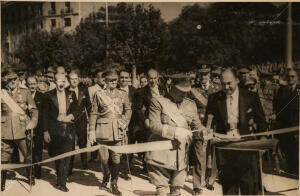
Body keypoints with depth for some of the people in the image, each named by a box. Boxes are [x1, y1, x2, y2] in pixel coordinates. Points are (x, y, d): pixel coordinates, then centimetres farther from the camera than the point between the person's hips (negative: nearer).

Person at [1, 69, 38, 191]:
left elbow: (34, 109, 5)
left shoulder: (25, 92, 5)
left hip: (23, 131, 0)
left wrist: (32, 122, -9)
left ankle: (30, 177, 28)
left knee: (28, 156, 8)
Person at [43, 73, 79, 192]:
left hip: (68, 129, 0)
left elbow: (76, 111, 10)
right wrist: (46, 131, -1)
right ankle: (60, 179, 30)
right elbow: (45, 114, 3)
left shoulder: (71, 94, 9)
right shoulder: (49, 95, 3)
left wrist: (70, 116, -12)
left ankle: (61, 183, -3)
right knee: (56, 155, 11)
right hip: (55, 129, 0)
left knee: (66, 155, -8)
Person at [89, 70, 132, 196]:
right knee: (104, 157, 3)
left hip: (118, 130, 1)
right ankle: (105, 179, 29)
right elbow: (93, 113, 2)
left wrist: (124, 122, -5)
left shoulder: (123, 94, 9)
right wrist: (92, 130, -4)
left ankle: (114, 184, 13)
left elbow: (128, 110, 12)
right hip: (103, 129, -1)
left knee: (116, 158, -1)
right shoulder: (99, 94, 3)